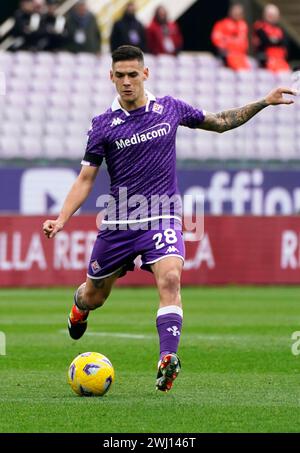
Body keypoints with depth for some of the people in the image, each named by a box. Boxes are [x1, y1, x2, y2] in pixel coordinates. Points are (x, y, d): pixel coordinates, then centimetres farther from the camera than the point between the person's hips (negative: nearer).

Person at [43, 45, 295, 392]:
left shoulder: (170, 109, 3)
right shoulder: (103, 125, -2)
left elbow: (220, 122, 18)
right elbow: (85, 179, 1)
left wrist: (264, 103, 11)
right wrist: (61, 219, -13)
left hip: (162, 218, 0)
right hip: (118, 223, 0)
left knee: (170, 279, -27)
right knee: (94, 296, 13)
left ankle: (167, 361, -35)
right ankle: (78, 309, 51)